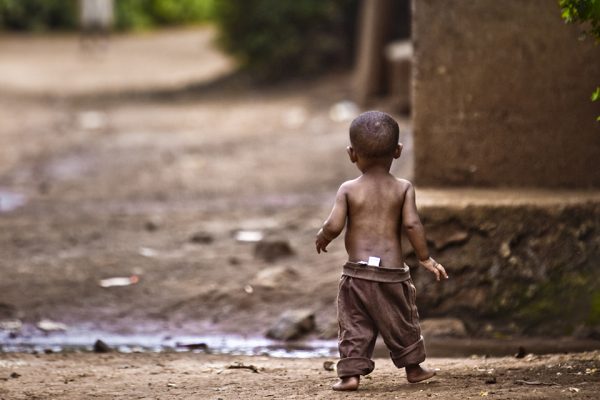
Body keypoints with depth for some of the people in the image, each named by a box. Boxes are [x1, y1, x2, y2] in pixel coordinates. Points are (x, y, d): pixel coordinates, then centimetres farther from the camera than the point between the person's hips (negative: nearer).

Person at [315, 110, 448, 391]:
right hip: (393, 269, 1)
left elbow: (334, 225, -10)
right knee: (402, 321, 18)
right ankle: (413, 367, 28)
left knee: (353, 324, 5)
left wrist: (321, 239, 12)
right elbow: (411, 224, -9)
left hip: (358, 270, -1)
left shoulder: (348, 189, -3)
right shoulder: (403, 188, -1)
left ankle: (351, 372, -3)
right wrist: (425, 258, 1)